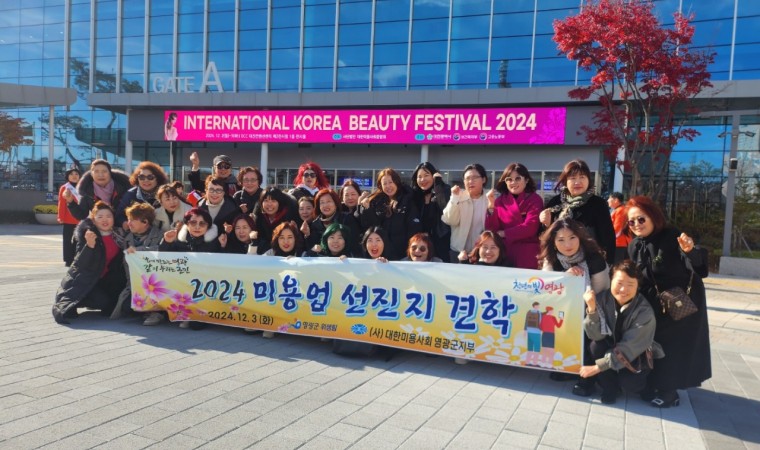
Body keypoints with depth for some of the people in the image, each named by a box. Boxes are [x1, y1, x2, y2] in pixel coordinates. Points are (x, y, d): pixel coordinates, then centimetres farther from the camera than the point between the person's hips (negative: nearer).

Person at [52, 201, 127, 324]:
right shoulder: (87, 233, -14)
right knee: (104, 302, -24)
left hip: (104, 281, 6)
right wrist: (89, 245, -38)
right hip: (84, 280, -6)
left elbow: (119, 262, 9)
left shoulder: (117, 235, 1)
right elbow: (81, 263, -22)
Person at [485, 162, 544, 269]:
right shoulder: (500, 200, 7)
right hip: (504, 252, 3)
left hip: (527, 255, -3)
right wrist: (491, 205, -12)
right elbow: (491, 229, 0)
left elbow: (530, 227, -14)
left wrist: (503, 233, -10)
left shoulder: (535, 200, -2)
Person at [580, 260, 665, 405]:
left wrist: (597, 367, -28)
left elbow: (628, 348, -26)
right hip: (611, 347, 2)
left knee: (628, 383, -27)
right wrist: (592, 309, -38)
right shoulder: (603, 298, -17)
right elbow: (596, 336, -22)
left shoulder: (645, 312, -25)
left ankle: (645, 385, 10)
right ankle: (610, 386, -6)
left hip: (639, 355, -2)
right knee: (595, 346, -28)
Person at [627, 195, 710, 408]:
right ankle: (654, 385, 25)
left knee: (674, 345, -3)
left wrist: (690, 251, -54)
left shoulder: (672, 237, -22)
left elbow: (699, 267, -34)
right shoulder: (634, 246, -3)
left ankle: (670, 391, 9)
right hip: (654, 302, 6)